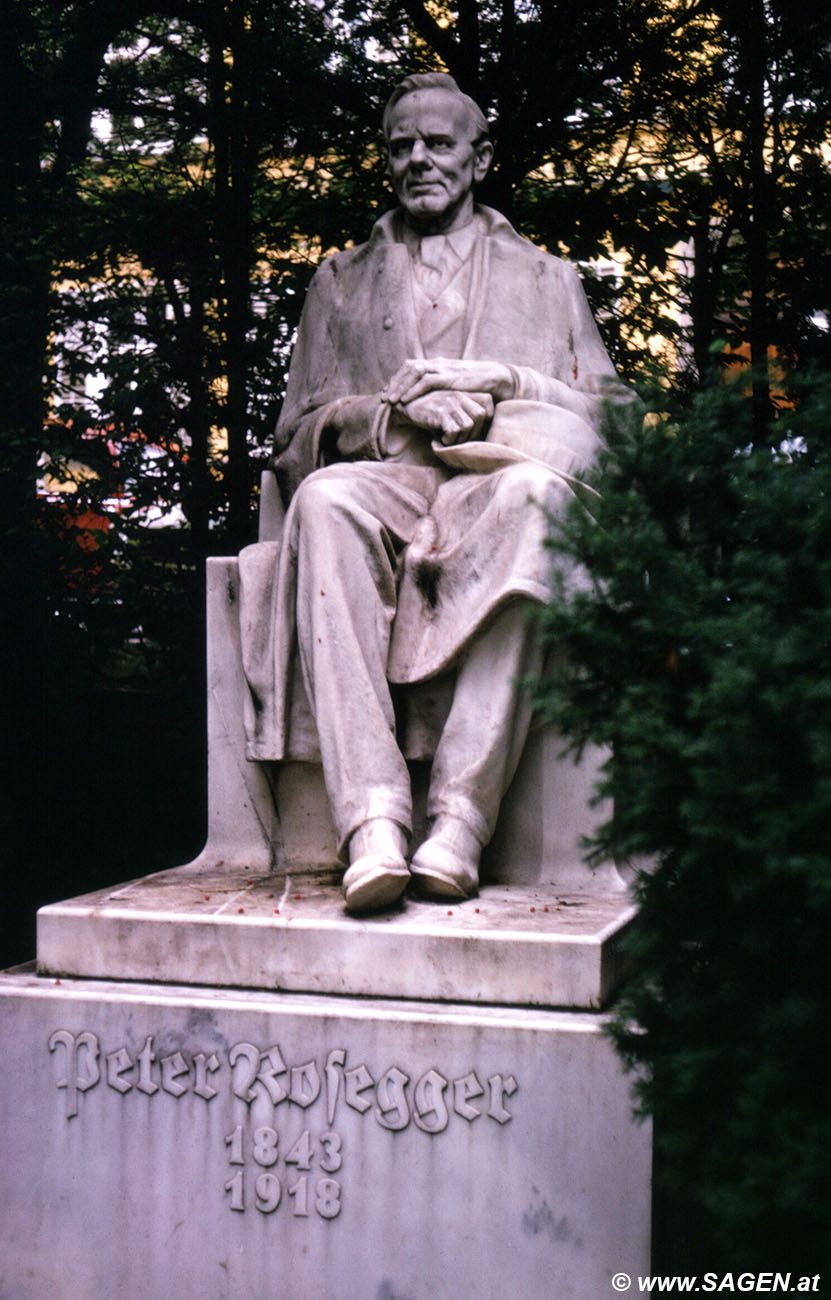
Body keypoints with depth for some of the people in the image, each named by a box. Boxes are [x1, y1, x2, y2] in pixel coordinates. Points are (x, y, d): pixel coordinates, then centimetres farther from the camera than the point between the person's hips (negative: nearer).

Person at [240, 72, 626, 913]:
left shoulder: (545, 281, 28)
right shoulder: (341, 284, 29)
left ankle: (460, 819, -45)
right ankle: (372, 821, -47)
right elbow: (299, 433, 16)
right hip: (383, 485, 1)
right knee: (325, 501, -38)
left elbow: (602, 418, 16)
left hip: (494, 486, 0)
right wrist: (399, 411, -4)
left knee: (530, 494, -40)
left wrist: (499, 384, -2)